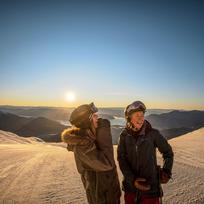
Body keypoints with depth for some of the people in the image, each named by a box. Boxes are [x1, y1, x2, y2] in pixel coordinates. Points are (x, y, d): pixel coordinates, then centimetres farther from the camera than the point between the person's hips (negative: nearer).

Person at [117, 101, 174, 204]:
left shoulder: (153, 134, -14)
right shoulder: (124, 135, -8)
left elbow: (168, 152, 0)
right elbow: (121, 159, -7)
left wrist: (166, 171, -11)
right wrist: (132, 179, -17)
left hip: (150, 186, -2)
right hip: (130, 184, 2)